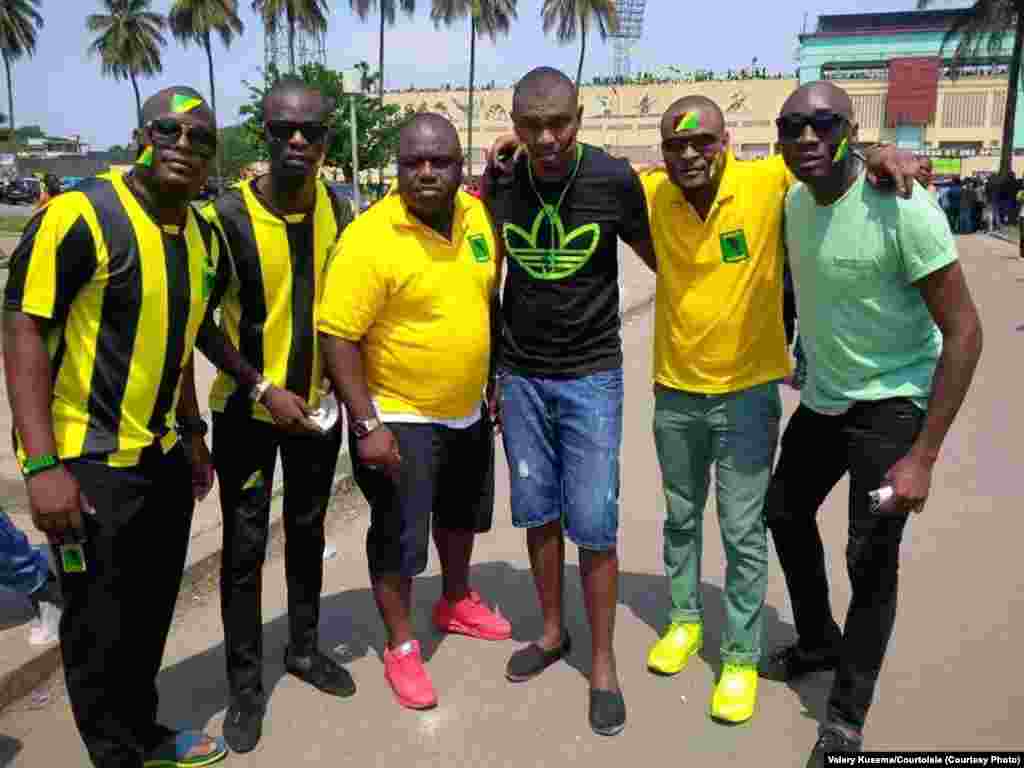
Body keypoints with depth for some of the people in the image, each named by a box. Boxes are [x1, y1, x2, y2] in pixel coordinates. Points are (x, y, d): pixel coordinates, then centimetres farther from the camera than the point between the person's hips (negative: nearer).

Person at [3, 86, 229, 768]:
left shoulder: (205, 238, 6)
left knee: (152, 611, 19)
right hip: (85, 461, -7)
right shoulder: (80, 217, -16)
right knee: (99, 624, 7)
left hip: (163, 455, 7)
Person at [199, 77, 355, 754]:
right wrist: (263, 389, -15)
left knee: (308, 532, 18)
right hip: (249, 406, -4)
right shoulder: (228, 215, -17)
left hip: (317, 401, 4)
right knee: (245, 546, 5)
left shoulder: (340, 210, -5)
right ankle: (246, 684, 23)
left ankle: (305, 647, 38)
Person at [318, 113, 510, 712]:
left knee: (462, 514, 25)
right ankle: (401, 647, 29)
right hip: (400, 418, -6)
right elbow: (338, 336, -21)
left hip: (468, 411, 7)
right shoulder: (368, 238, -22)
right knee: (398, 538, 7)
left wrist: (494, 384, 12)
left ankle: (458, 603, 50)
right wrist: (367, 424, -24)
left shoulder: (478, 216, -2)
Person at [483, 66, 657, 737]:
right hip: (520, 376, 3)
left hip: (592, 376, -3)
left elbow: (658, 256, 7)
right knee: (538, 513, 12)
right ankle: (553, 631, 32)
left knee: (594, 524, 1)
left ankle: (604, 662, 19)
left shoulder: (614, 179, -11)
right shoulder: (501, 183, -2)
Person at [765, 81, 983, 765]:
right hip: (822, 396, 7)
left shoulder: (902, 209, -24)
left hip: (892, 401, -7)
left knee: (871, 557, -8)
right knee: (785, 510, 18)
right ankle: (819, 641, 43)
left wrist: (923, 456, -24)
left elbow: (964, 330, -22)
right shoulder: (794, 203, -4)